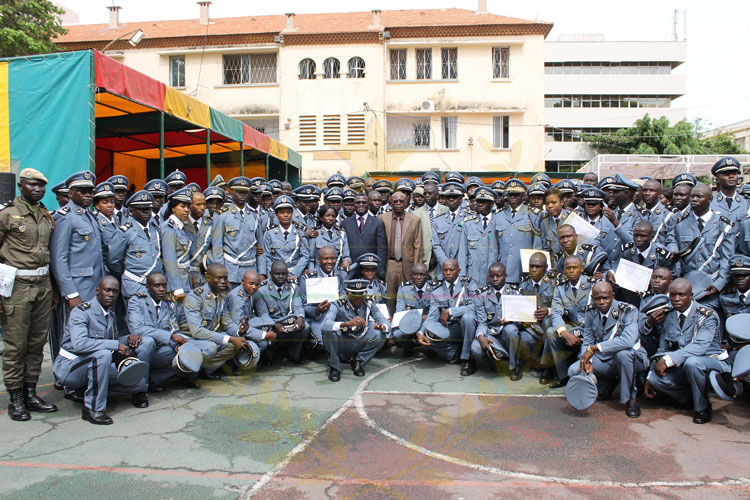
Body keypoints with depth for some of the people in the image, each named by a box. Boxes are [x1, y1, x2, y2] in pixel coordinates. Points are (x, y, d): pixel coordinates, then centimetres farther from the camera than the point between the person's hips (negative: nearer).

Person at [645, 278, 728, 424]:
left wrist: (668, 360, -35)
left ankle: (702, 407, -12)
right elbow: (662, 350, 10)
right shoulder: (668, 319, 5)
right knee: (655, 378, -22)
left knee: (692, 361, -38)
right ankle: (689, 396, 8)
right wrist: (649, 378, 2)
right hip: (682, 367, 5)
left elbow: (700, 346, -28)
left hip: (713, 362, -5)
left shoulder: (707, 315, -13)